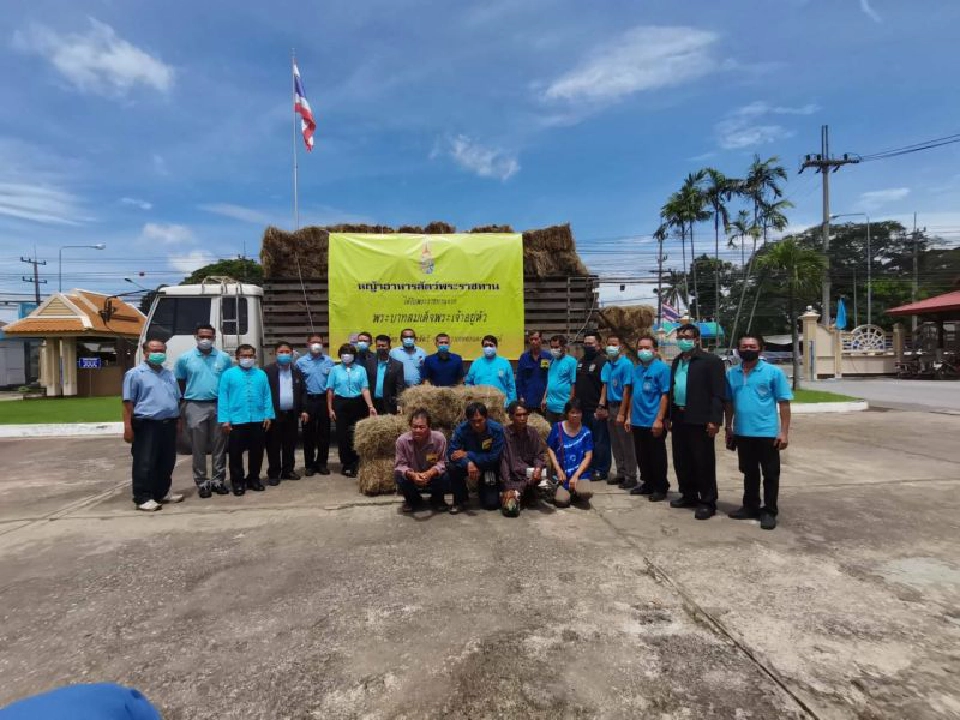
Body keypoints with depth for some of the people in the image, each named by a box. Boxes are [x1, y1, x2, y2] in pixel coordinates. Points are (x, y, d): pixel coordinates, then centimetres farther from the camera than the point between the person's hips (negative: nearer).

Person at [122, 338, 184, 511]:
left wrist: (177, 421, 16)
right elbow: (128, 403, -8)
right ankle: (143, 498, 4)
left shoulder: (169, 375, 17)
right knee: (145, 463, -3)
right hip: (147, 425, -6)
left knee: (167, 462, 13)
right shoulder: (135, 374, -2)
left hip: (169, 424, 7)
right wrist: (128, 427, -13)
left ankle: (162, 493, 25)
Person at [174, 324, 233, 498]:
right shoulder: (185, 358, 1)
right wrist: (187, 398, 9)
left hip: (219, 406, 1)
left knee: (219, 446, 7)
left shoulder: (224, 358, 3)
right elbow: (179, 382, 10)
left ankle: (218, 481, 17)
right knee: (198, 447, 4)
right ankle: (202, 483, 13)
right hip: (195, 407, -1)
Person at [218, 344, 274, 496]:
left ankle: (253, 479, 24)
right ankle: (237, 482, 17)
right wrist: (224, 419, -9)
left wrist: (268, 416, -1)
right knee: (235, 453, 5)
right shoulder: (229, 374, 1)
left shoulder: (261, 374, 9)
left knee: (257, 452, 10)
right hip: (236, 421, -2)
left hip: (258, 421, 3)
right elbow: (223, 397, -3)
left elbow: (267, 396, 7)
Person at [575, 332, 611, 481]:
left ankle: (601, 470, 8)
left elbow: (605, 386, -14)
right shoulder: (580, 362, 17)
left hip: (597, 410, -8)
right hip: (582, 409, 8)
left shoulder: (602, 362, -8)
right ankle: (588, 468, 25)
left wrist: (602, 406, -19)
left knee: (600, 441, 0)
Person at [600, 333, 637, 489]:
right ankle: (621, 473, 25)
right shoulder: (607, 365, 8)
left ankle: (631, 476, 9)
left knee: (626, 443, 0)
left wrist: (621, 413, -16)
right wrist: (602, 406, 3)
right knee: (615, 443, 14)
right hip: (610, 406, 7)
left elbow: (626, 390, -14)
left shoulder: (626, 364, -12)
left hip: (621, 406, -7)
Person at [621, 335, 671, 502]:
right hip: (637, 421, 6)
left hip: (653, 422, -6)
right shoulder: (636, 369, 10)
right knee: (641, 456, 15)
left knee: (657, 457, 5)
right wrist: (628, 417, 12)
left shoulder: (661, 368, -9)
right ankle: (648, 484, 29)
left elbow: (665, 395, -13)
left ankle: (661, 488, 18)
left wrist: (659, 419, -18)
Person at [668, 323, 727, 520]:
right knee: (682, 460, 13)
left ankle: (708, 502, 11)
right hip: (679, 418, 7)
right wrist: (669, 416, 13)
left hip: (700, 420, -7)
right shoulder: (677, 361, 15)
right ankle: (689, 495, 28)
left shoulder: (711, 361, -8)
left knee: (704, 462, 1)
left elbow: (719, 393, -12)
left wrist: (714, 420, -18)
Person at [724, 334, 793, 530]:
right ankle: (750, 506, 29)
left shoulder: (773, 372, -6)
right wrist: (728, 428, 13)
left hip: (767, 433, -4)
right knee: (749, 473, 16)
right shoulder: (732, 373, 5)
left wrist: (784, 432, -10)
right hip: (742, 433, 4)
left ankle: (769, 511, 18)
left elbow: (784, 403, -6)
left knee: (770, 474, 6)